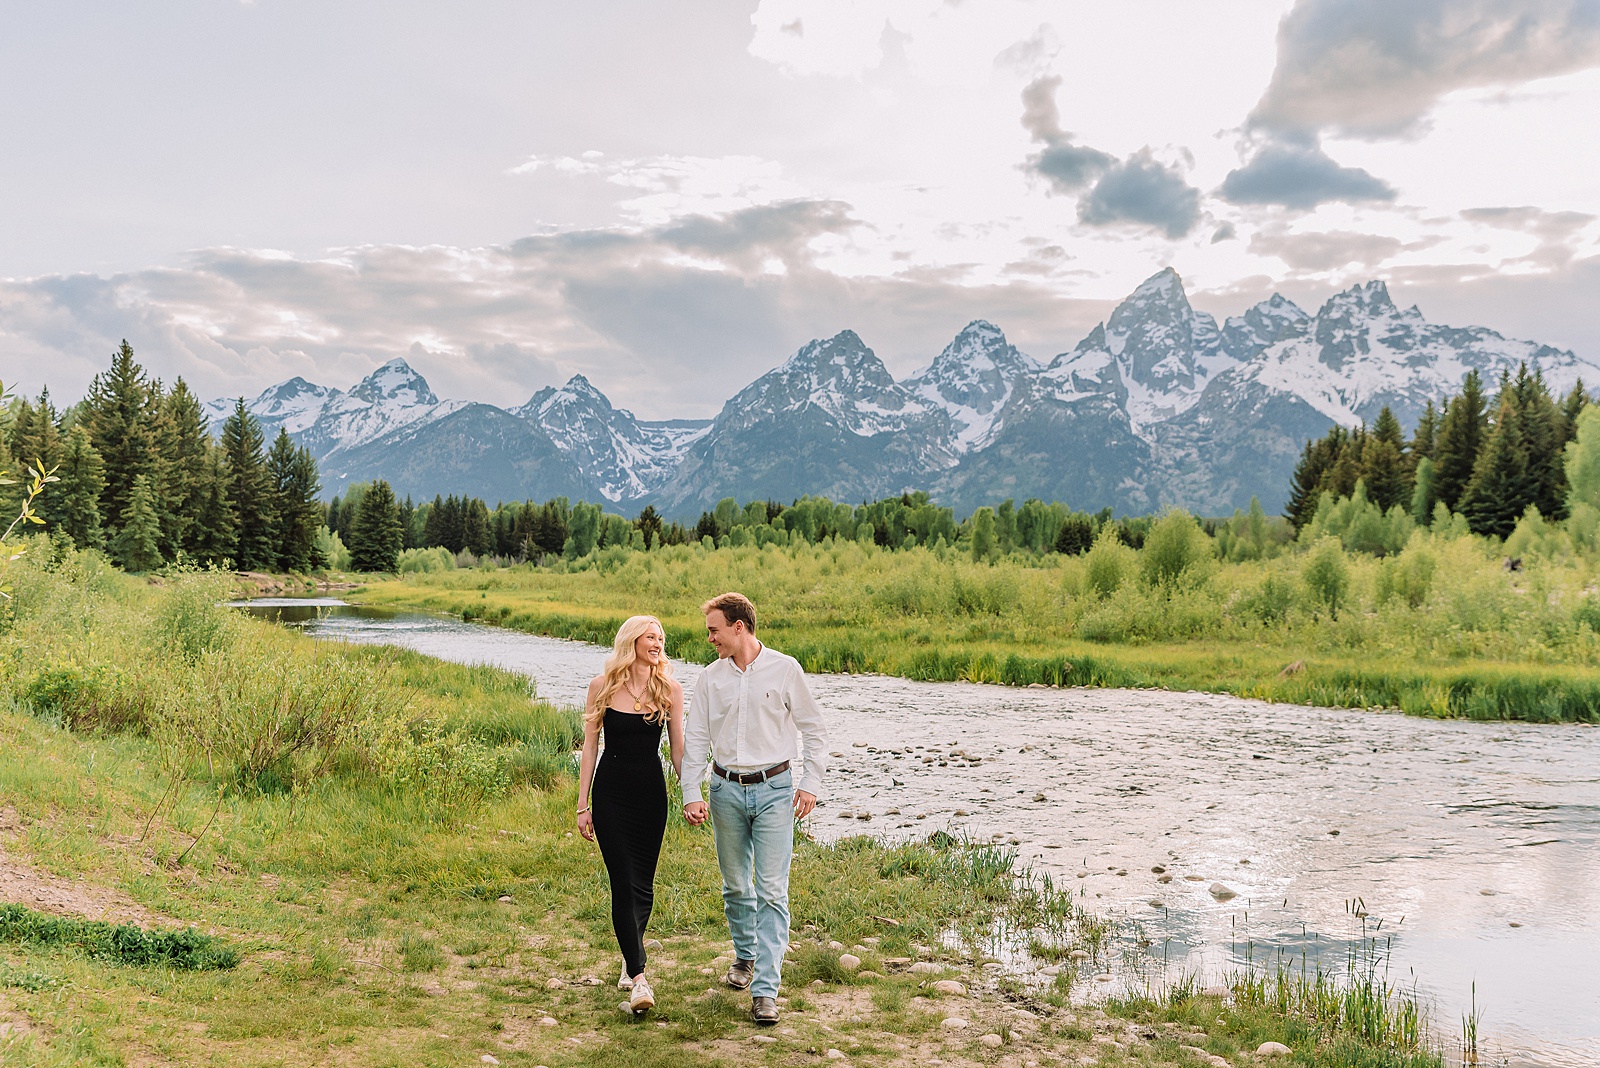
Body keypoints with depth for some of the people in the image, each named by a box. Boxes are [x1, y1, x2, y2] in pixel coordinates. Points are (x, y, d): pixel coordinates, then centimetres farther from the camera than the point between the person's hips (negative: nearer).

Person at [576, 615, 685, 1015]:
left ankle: (631, 955, 33)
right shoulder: (602, 686, -3)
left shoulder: (669, 689, 0)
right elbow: (590, 746, 1)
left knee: (643, 884, 8)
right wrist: (583, 804, 0)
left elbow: (678, 747, 6)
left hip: (651, 792, 2)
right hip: (611, 792, -1)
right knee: (624, 884, -8)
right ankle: (638, 976, -6)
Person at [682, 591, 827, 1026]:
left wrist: (810, 783, -4)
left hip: (774, 789, -3)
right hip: (727, 790, 4)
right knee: (735, 886, 15)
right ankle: (745, 955, 38)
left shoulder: (784, 669, -4)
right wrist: (691, 793, -4)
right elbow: (696, 738, 6)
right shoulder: (711, 677, 4)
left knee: (772, 890, -7)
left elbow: (813, 729, 3)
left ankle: (765, 989, -5)